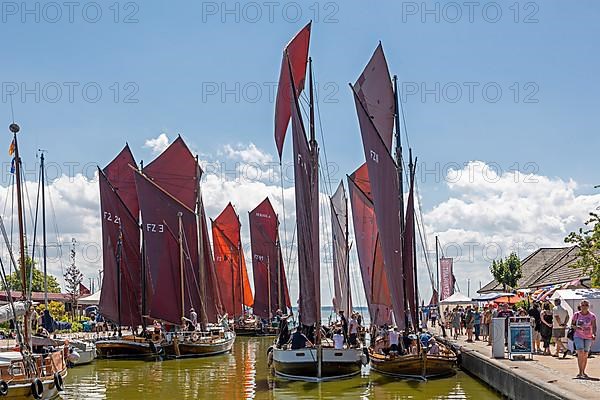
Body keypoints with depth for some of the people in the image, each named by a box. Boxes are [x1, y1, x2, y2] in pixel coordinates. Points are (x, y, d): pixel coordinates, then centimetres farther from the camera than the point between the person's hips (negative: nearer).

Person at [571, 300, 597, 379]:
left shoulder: (592, 316, -3)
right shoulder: (576, 315, -2)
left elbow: (594, 326, -6)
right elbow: (572, 324, 4)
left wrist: (594, 334, -22)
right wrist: (577, 327, -17)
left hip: (588, 337, 1)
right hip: (578, 336, -1)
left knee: (585, 355, 10)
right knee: (580, 353, -16)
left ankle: (583, 372, 24)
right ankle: (580, 372, -14)